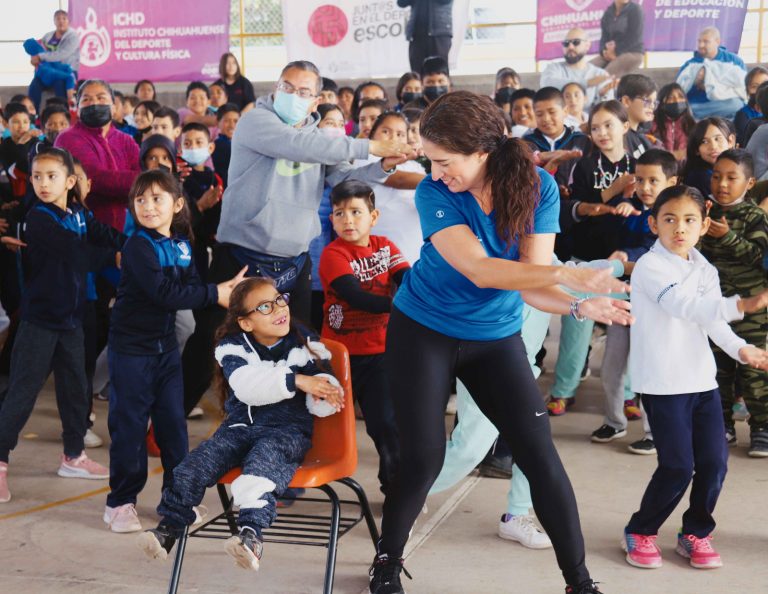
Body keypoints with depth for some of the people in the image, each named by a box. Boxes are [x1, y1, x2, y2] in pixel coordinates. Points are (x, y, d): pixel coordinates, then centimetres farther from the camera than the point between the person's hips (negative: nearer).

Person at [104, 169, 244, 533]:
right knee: (130, 424, 0)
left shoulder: (181, 245, 6)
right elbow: (163, 293, -26)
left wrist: (226, 288, -12)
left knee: (173, 421, 9)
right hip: (132, 346, -6)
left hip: (166, 345, 6)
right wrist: (214, 294, -24)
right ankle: (121, 502, 11)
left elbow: (190, 288, 5)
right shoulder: (138, 247, -16)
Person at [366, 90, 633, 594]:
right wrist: (568, 275, -44)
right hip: (424, 332, -2)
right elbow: (479, 269, -33)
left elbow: (531, 282, -18)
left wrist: (578, 306, -39)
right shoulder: (434, 194, -21)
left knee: (541, 454, -5)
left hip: (497, 338, 2)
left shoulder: (537, 187, -14)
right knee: (423, 460, -3)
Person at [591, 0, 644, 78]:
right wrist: (604, 51, -12)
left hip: (632, 53, -6)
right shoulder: (608, 12, 11)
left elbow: (634, 38, -13)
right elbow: (604, 36, 10)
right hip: (610, 53, 6)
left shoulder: (635, 10, -5)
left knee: (606, 74, -33)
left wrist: (616, 52, -17)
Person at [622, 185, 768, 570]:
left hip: (702, 379, 7)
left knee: (714, 461, 4)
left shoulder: (704, 270, 11)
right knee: (678, 466, -7)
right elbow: (686, 307, -28)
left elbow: (711, 319, 8)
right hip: (663, 384, -7)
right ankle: (639, 532, 14)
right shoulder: (650, 267, -13)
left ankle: (695, 534, 23)